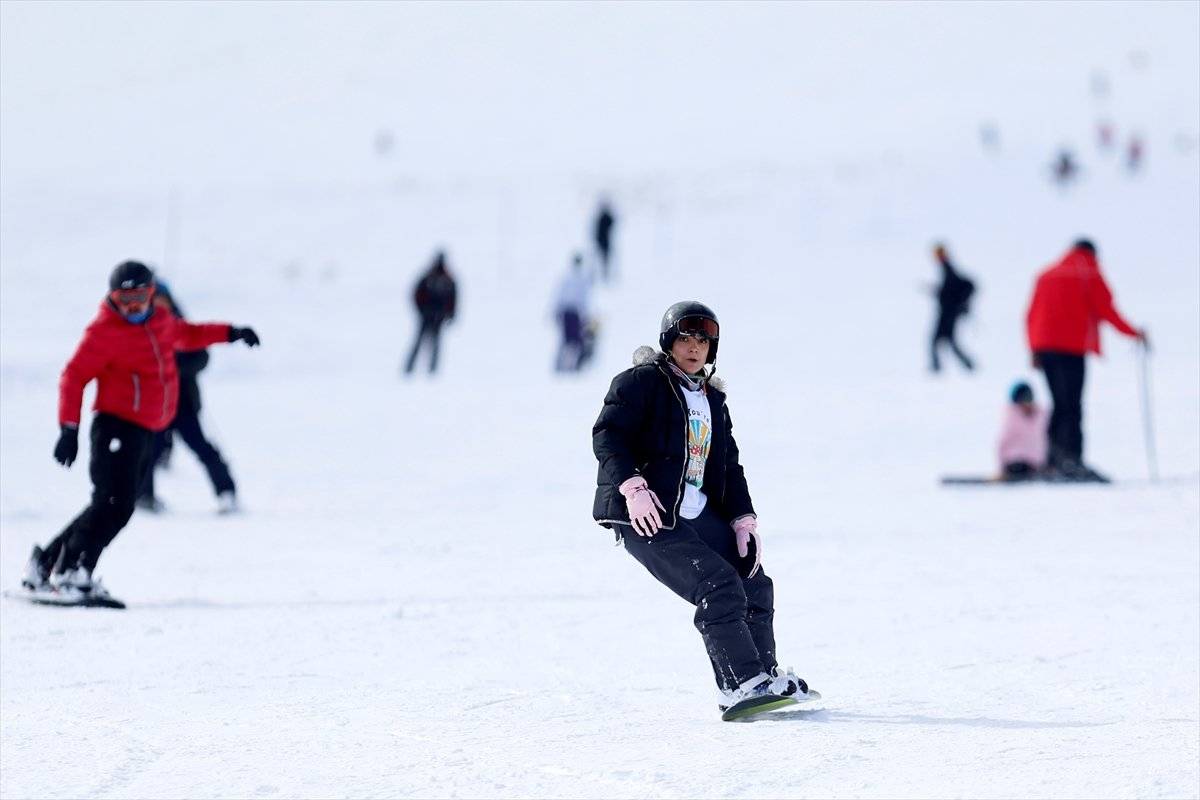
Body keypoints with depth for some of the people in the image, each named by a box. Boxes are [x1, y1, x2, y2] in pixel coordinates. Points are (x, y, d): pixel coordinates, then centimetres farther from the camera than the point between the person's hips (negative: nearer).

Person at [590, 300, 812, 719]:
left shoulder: (713, 401, 21)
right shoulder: (642, 382, -3)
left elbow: (729, 465, 21)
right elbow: (607, 434, -13)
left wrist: (743, 519, 8)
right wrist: (633, 486, -27)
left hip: (699, 515, 8)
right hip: (647, 514, -8)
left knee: (755, 585, 6)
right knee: (719, 586, -19)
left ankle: (764, 676, 20)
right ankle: (743, 684, -18)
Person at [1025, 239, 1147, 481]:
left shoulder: (1047, 274, 19)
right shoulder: (1089, 275, 3)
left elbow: (1031, 315, 16)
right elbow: (1105, 310, -3)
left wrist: (1034, 350, 20)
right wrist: (1134, 333, 7)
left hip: (1044, 345, 5)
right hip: (1072, 346, -5)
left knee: (1059, 404, 12)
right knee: (1072, 406, -9)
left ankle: (1053, 461, 7)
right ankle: (1072, 460, -20)